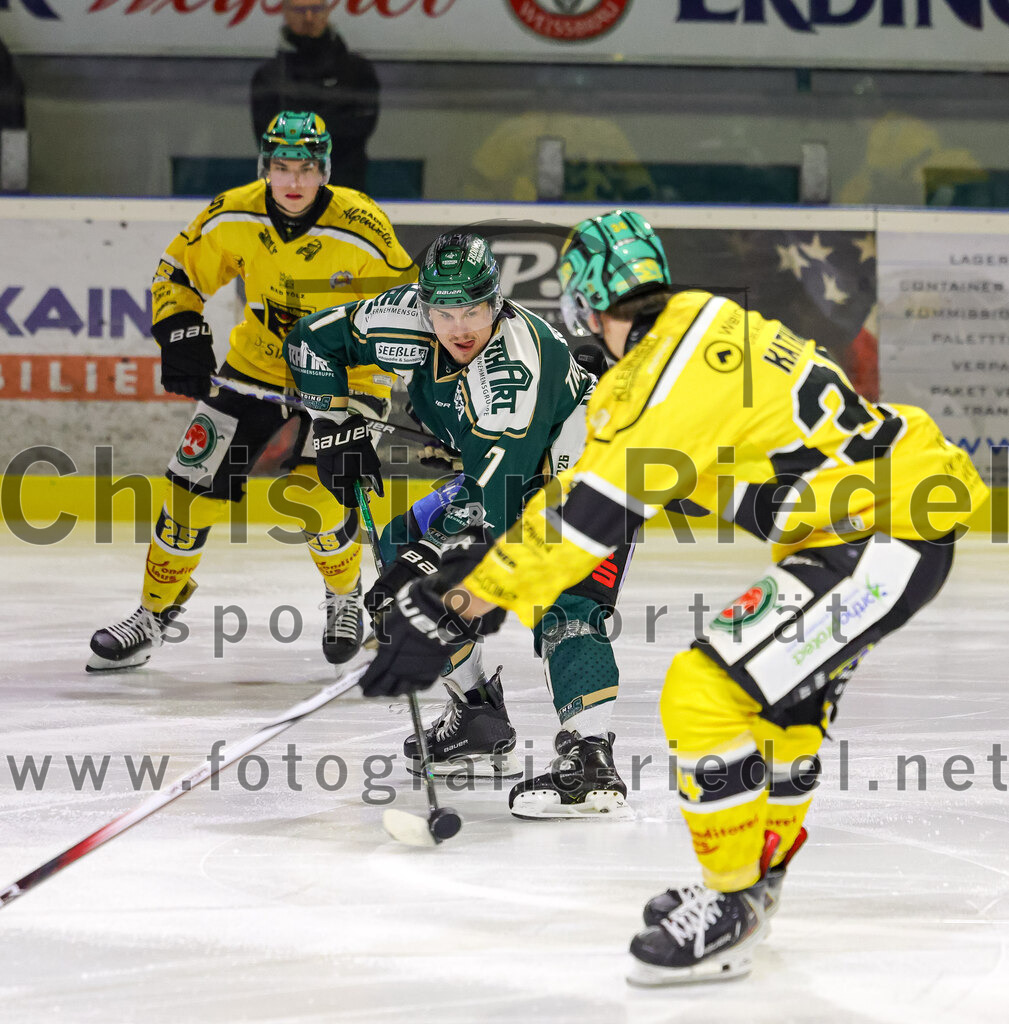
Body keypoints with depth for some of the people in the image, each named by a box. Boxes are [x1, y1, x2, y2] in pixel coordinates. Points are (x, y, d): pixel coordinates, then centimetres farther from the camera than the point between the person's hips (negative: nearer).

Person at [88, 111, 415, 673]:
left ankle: (345, 596, 17)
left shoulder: (361, 229, -22)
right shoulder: (234, 216, -14)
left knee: (322, 501, -16)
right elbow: (178, 273, 2)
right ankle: (154, 615, 14)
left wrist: (369, 396, -16)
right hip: (254, 369, 3)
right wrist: (183, 337, -14)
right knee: (195, 486, -2)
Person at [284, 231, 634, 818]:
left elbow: (492, 503, -37)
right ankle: (482, 724, 10)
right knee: (403, 540, 6)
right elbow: (313, 341, 1)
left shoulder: (515, 362, -36)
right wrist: (340, 429, -4)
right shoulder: (407, 321, -16)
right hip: (509, 475, 9)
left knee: (566, 607, -29)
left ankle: (591, 762, -41)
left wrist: (425, 563, -38)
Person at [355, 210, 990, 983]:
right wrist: (482, 560, 16)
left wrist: (460, 608, -20)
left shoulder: (674, 369, -19)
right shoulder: (695, 325, 11)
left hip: (879, 536, -11)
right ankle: (760, 875, 44)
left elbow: (589, 513, -22)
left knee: (705, 693, -12)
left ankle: (730, 913, 0)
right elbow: (591, 477, 16)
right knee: (786, 688, 28)